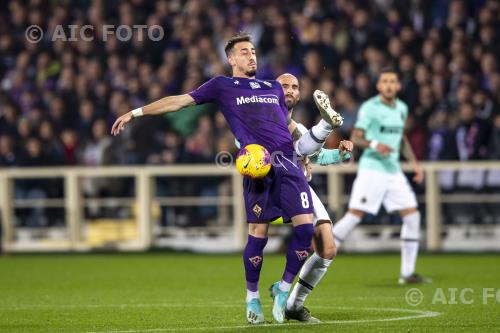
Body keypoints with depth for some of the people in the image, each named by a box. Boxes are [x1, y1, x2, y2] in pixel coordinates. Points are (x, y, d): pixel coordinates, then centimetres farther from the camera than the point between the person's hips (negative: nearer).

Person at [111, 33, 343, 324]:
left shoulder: (274, 88, 27)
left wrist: (320, 131, 20)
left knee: (305, 227, -10)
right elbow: (179, 101, 12)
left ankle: (284, 289, 8)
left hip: (288, 162, 4)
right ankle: (252, 298, 12)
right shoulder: (223, 86, 15)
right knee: (258, 233, -8)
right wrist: (135, 112, 8)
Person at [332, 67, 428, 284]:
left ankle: (407, 273, 5)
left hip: (394, 171, 6)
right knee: (355, 215, -15)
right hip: (371, 169, -6)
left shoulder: (402, 108, 13)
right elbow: (355, 138, -10)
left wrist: (414, 163, 19)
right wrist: (374, 145, -27)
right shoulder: (369, 108, -7)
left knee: (412, 216, -1)